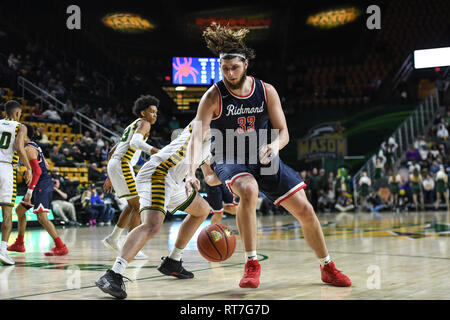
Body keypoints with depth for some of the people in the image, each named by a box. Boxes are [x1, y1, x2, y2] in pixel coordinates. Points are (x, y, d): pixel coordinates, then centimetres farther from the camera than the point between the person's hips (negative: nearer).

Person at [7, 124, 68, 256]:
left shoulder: (28, 149, -14)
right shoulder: (35, 146, 17)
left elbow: (37, 171, -23)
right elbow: (45, 165, 24)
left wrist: (29, 191, -25)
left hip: (42, 184, -11)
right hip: (43, 183, 11)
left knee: (41, 216, -18)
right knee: (20, 210, 19)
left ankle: (61, 247, -19)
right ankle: (19, 244, 26)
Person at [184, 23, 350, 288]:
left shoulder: (266, 91, -8)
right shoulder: (214, 97, -17)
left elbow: (283, 132, -3)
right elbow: (197, 137, -27)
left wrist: (274, 145, -28)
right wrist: (192, 173, -44)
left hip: (263, 158, 3)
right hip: (230, 160, -3)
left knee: (305, 210, -1)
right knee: (248, 191, -37)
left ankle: (327, 267, 22)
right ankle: (252, 264, -21)